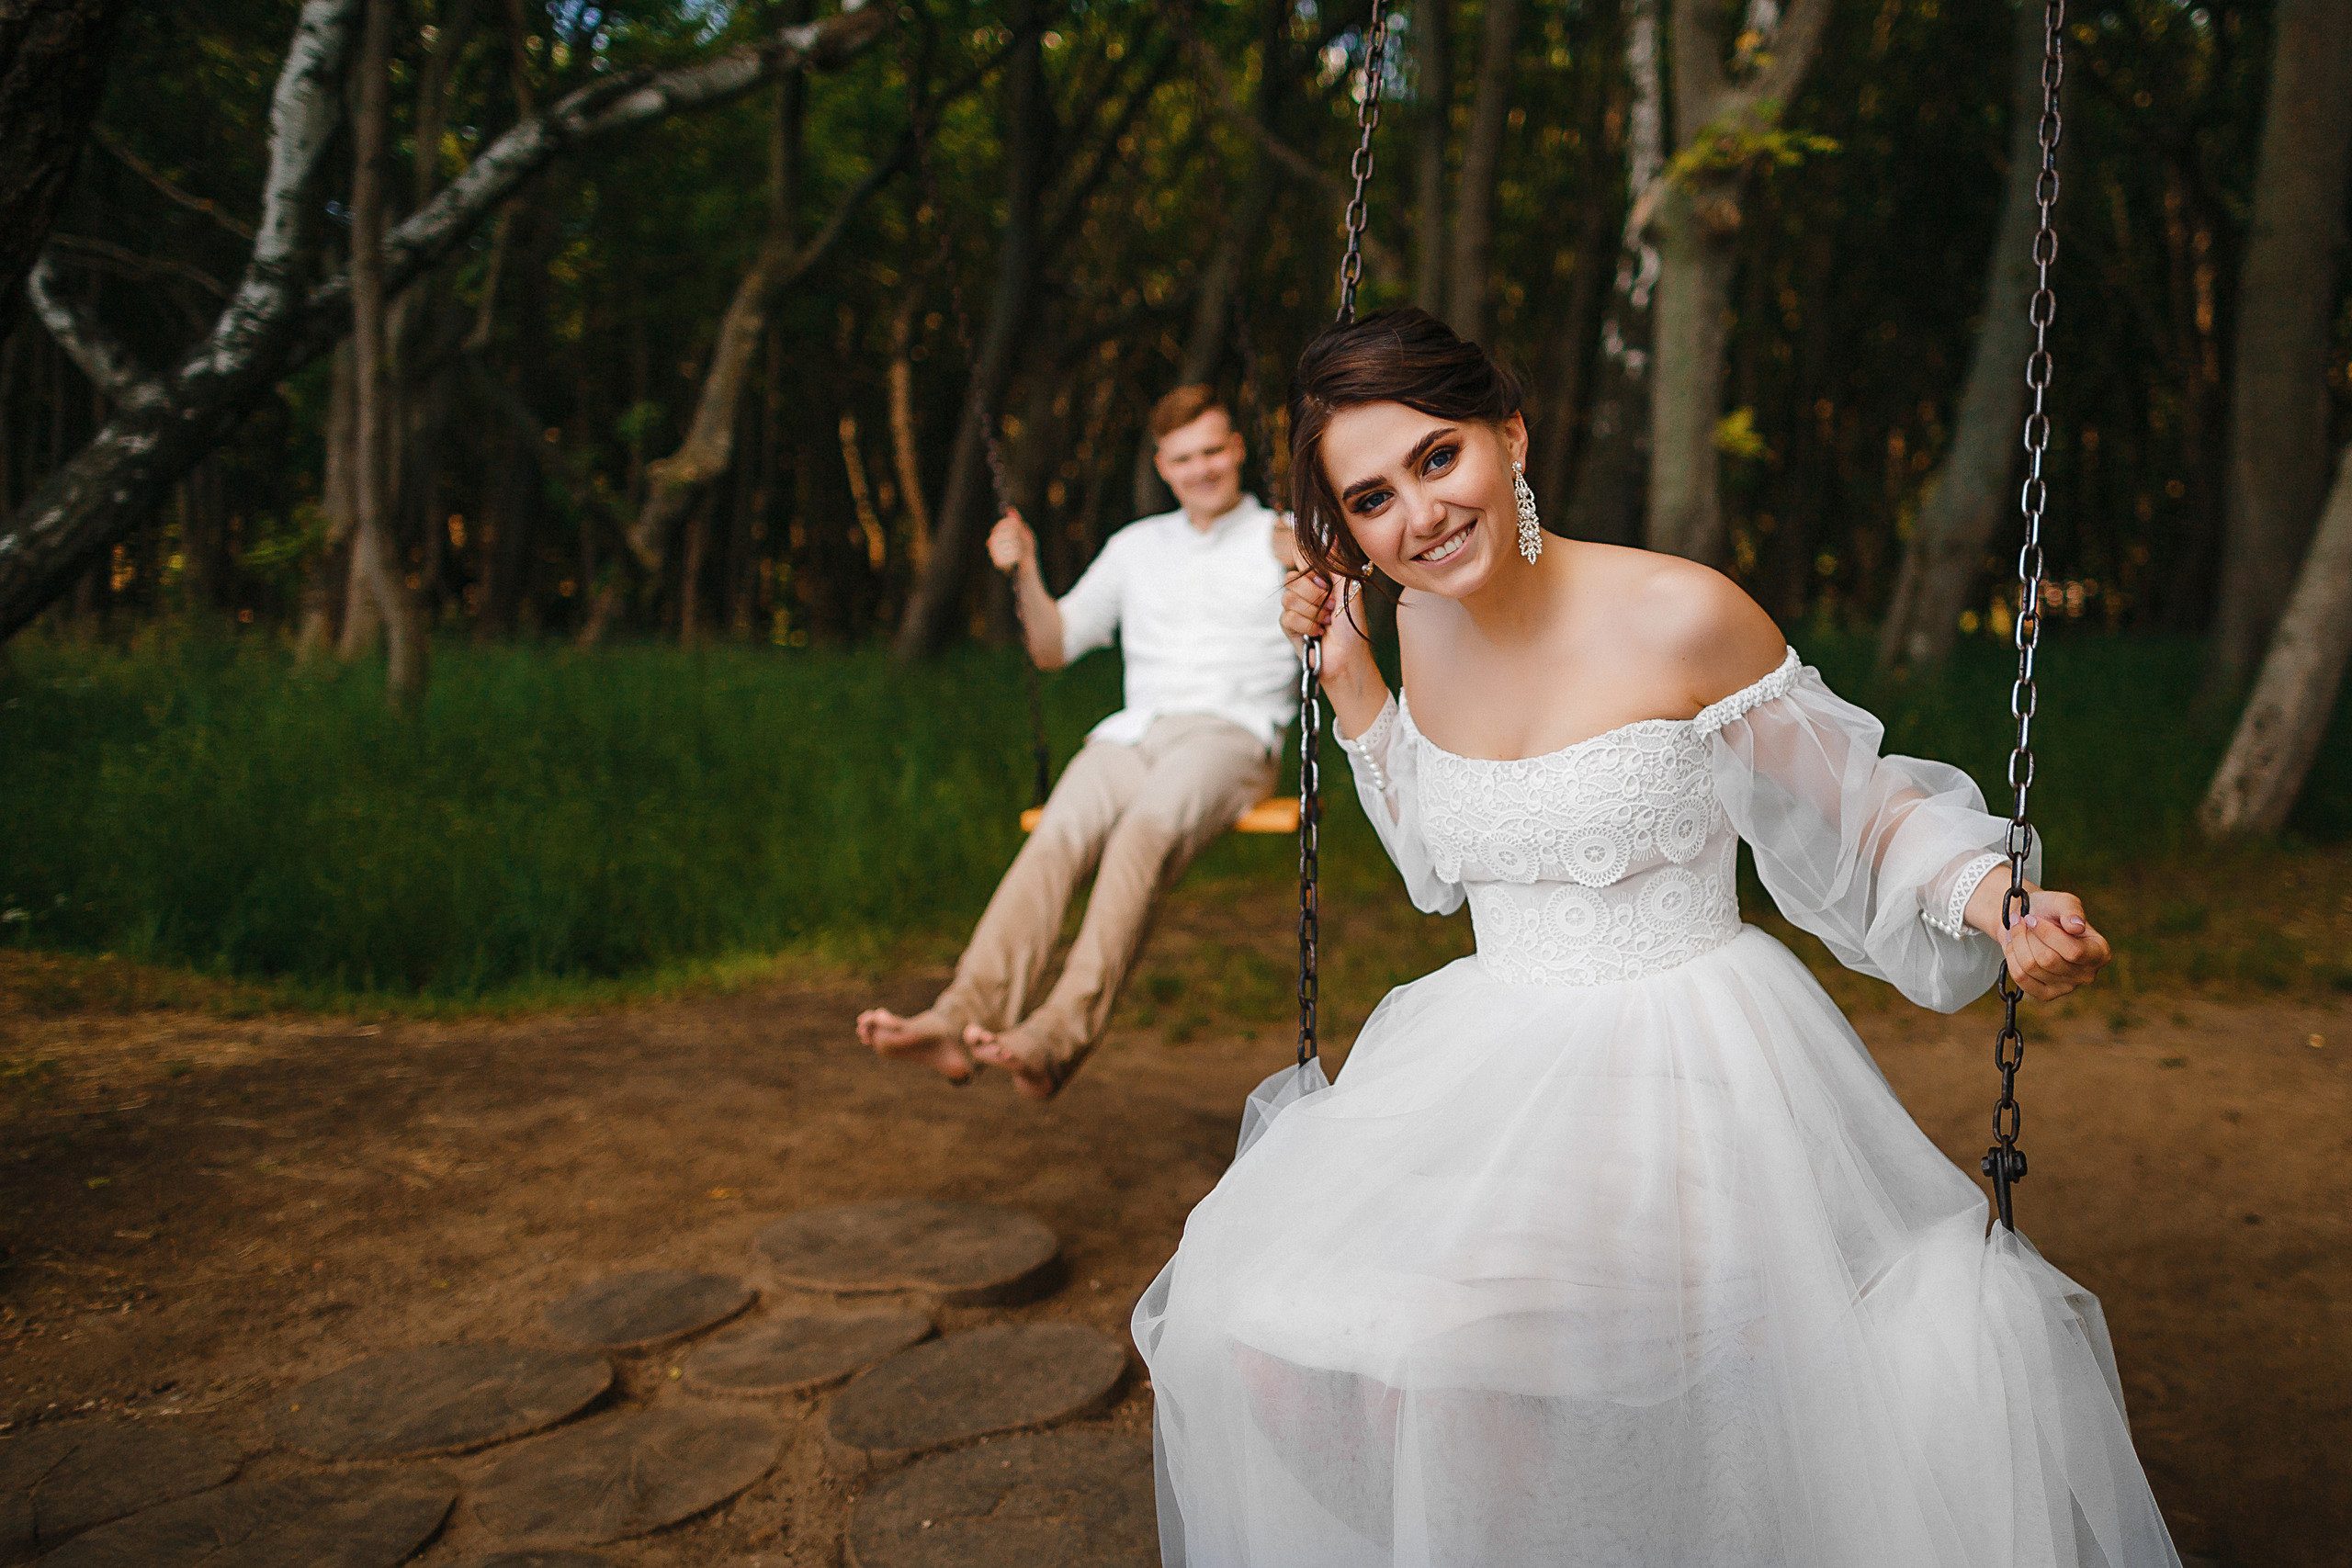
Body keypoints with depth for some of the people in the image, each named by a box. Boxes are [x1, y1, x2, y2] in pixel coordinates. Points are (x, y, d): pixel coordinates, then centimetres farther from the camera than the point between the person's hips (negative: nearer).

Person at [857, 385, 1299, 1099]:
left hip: (1232, 733, -3)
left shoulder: (1283, 539, 15)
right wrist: (1027, 577, 9)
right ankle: (962, 1017, -47)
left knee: (1147, 829, -37)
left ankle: (1062, 1032, -52)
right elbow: (1054, 647, 27)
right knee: (1057, 835, -29)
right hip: (1136, 729, 4)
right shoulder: (1136, 545, 27)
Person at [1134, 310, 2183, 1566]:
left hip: (1687, 1071, -5)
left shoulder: (1680, 617, -14)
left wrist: (1997, 901, -19)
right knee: (1262, 1318, -11)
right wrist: (1347, 677, 9)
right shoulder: (1424, 625, 4)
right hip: (1492, 1058, 6)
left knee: (1456, 1334, -27)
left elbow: (1853, 813, -1)